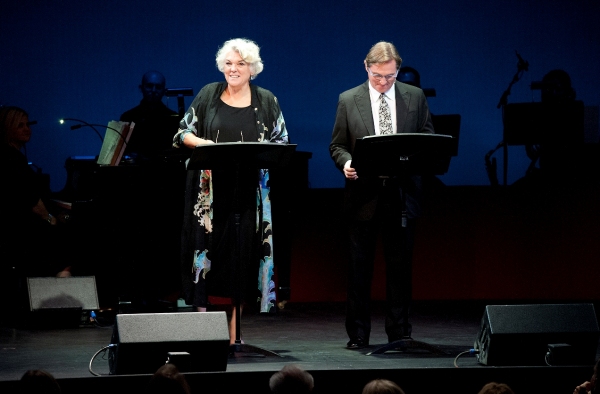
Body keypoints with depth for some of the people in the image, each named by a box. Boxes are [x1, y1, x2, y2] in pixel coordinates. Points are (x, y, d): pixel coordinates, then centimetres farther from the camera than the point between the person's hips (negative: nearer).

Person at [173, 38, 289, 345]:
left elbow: (282, 142, 8)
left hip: (248, 193, 0)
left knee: (242, 258, 0)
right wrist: (201, 143, -12)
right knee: (206, 252, -4)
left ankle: (232, 333, 6)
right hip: (210, 191, 0)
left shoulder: (266, 101, 7)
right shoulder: (208, 95, 7)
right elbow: (183, 132, 9)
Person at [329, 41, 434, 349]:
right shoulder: (348, 100, 4)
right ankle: (357, 334, 9)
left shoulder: (415, 97, 7)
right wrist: (346, 162, -15)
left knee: (400, 265, 5)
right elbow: (337, 145, 6)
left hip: (401, 194, 1)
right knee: (360, 266, 3)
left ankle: (399, 332, 12)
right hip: (363, 194, -1)